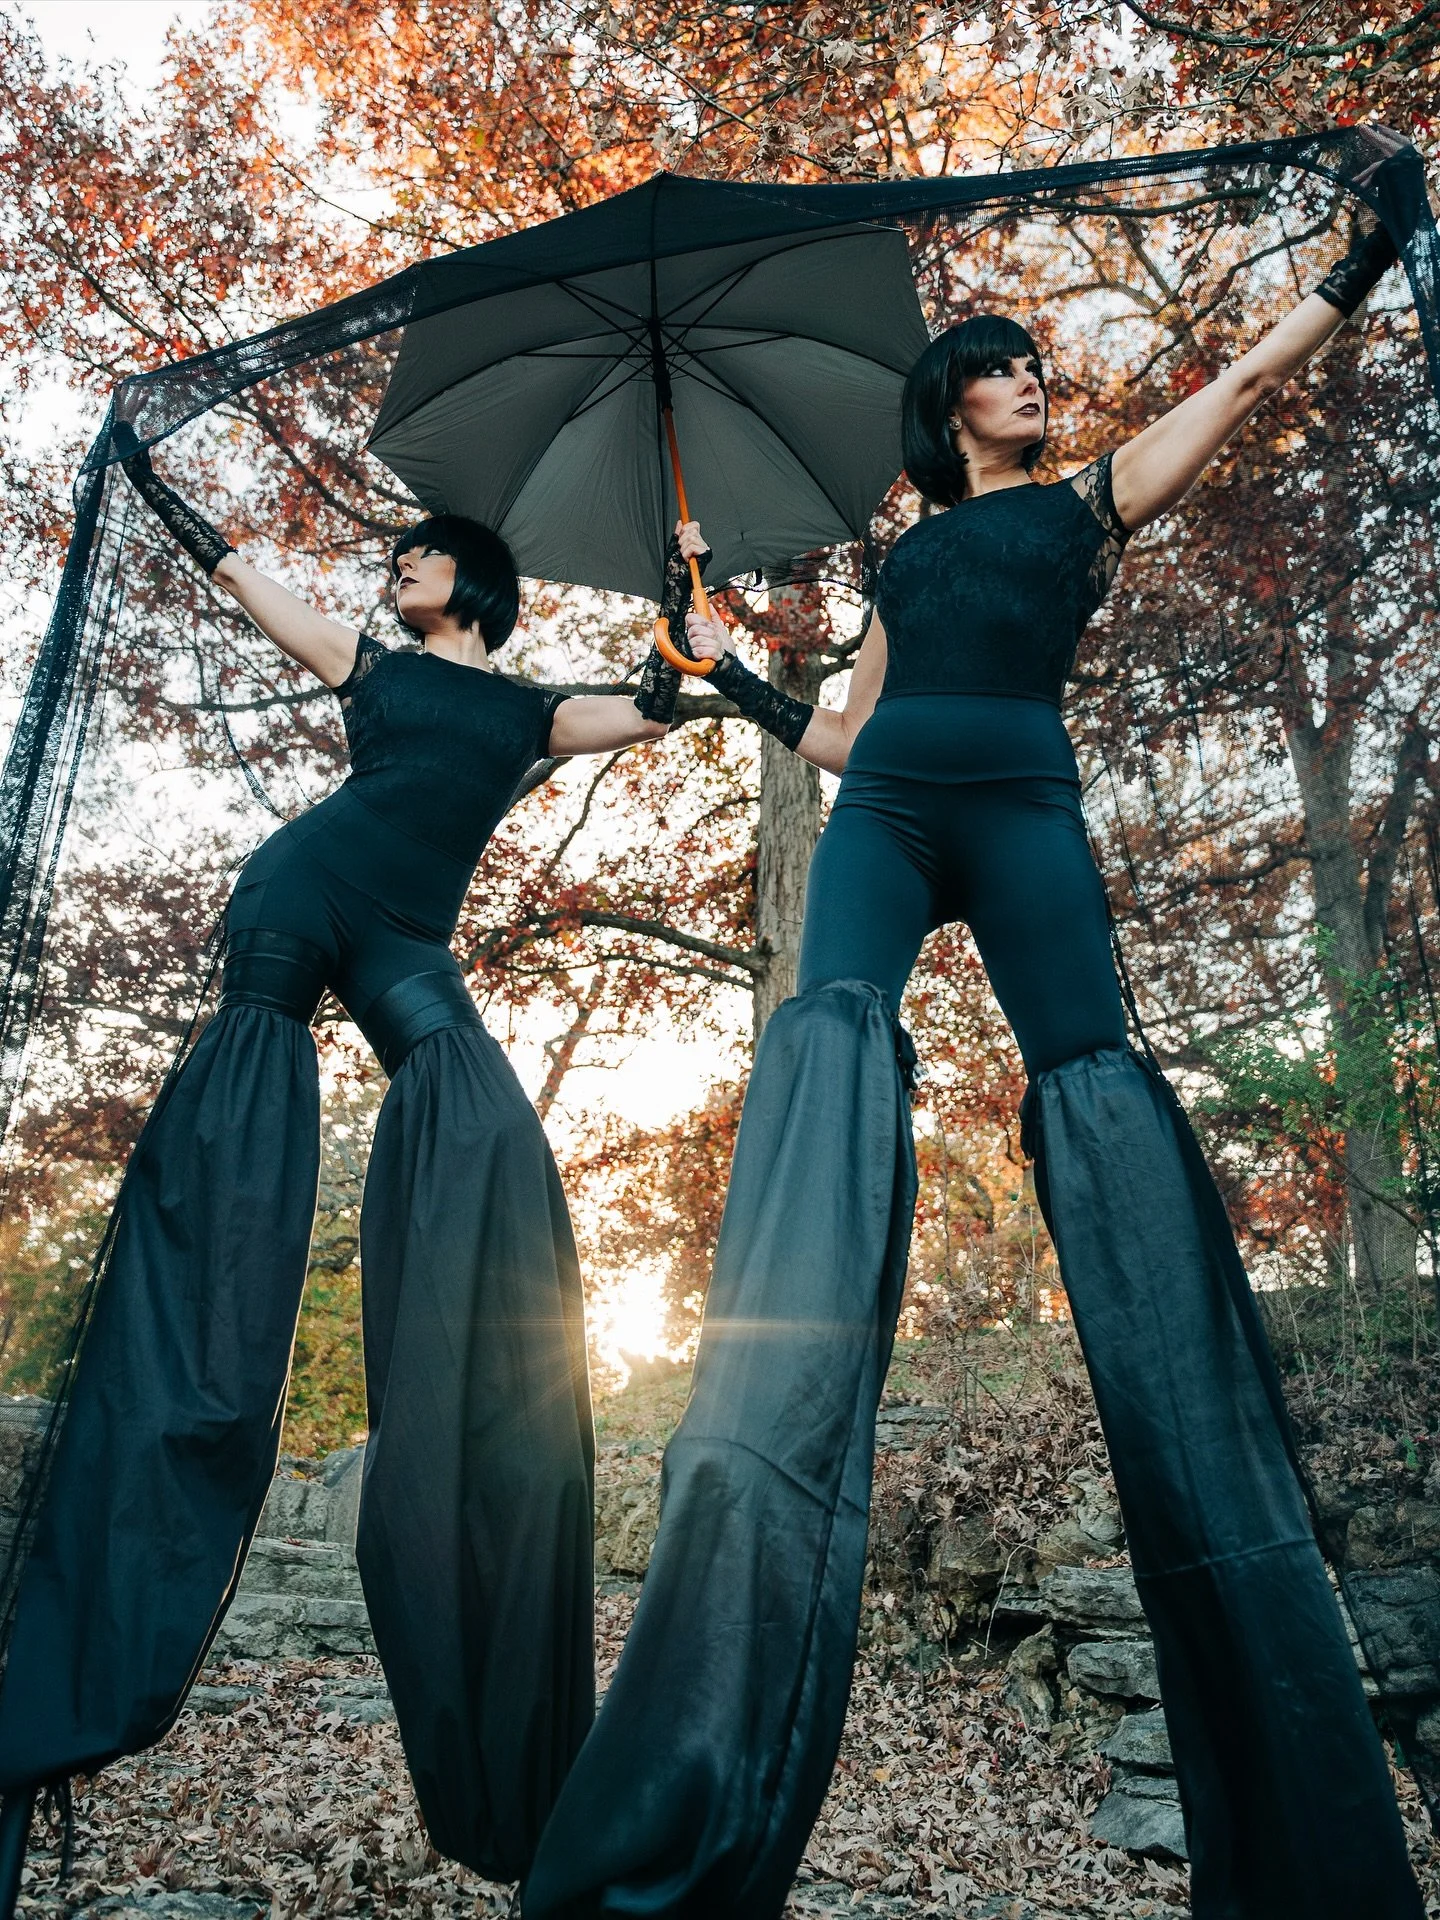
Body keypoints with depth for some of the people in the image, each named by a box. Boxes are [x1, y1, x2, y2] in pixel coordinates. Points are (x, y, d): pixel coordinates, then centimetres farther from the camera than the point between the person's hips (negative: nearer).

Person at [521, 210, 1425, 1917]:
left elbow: (1249, 379, 24)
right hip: (882, 807, 2)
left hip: (1022, 800, -1)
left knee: (1094, 1072, -20)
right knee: (831, 1020, -27)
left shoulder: (1084, 504, 27)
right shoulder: (904, 557, 32)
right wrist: (742, 687, 30)